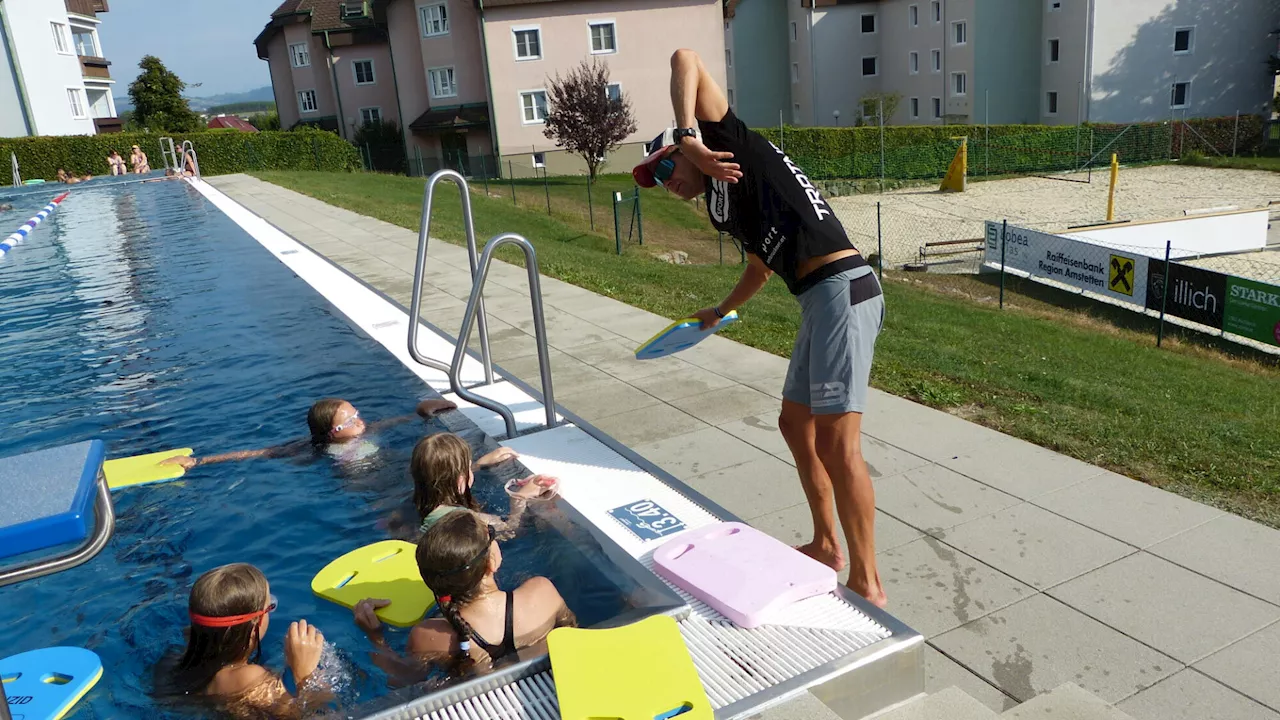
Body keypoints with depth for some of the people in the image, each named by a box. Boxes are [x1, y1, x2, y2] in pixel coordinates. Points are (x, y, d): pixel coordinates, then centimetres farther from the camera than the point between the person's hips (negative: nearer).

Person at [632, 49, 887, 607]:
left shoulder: (730, 143, 4)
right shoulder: (729, 205, 26)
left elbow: (686, 59, -4)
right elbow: (761, 268, 40)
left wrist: (688, 137, -15)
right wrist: (720, 311, 54)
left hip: (841, 290, -10)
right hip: (822, 300, 10)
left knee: (836, 444, -11)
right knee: (795, 422, 18)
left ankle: (867, 584, -1)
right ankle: (826, 545, 31)